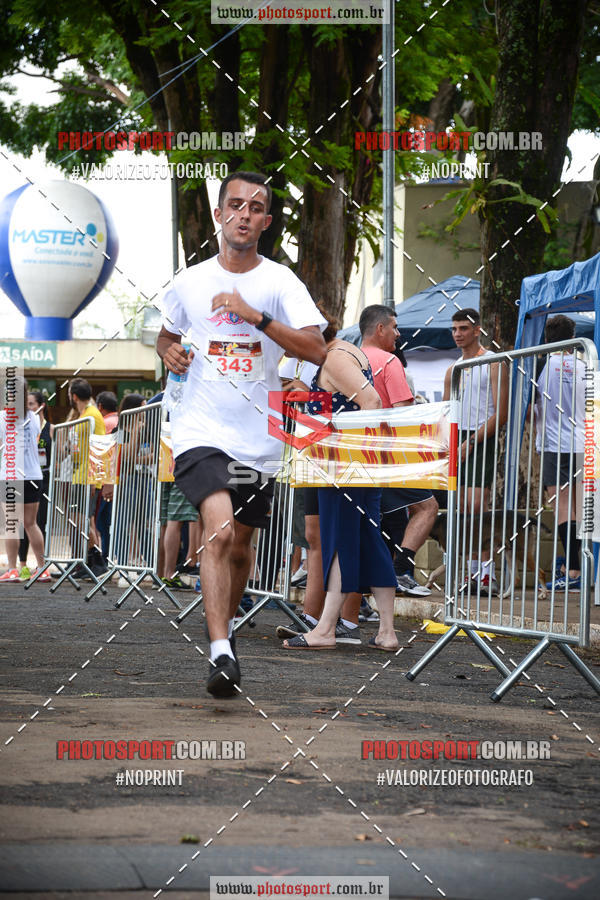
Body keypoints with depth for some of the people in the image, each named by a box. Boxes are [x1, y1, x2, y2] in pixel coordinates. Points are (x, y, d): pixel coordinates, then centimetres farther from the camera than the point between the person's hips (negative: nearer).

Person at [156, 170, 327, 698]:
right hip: (201, 430, -1)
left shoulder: (280, 282, -2)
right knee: (218, 530, -23)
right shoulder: (189, 282, 5)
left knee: (239, 546, 13)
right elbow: (166, 336, 24)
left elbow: (316, 350, -14)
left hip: (258, 438, 1)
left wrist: (255, 315, -23)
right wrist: (170, 352, 0)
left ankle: (227, 623, 42)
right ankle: (221, 653, -27)